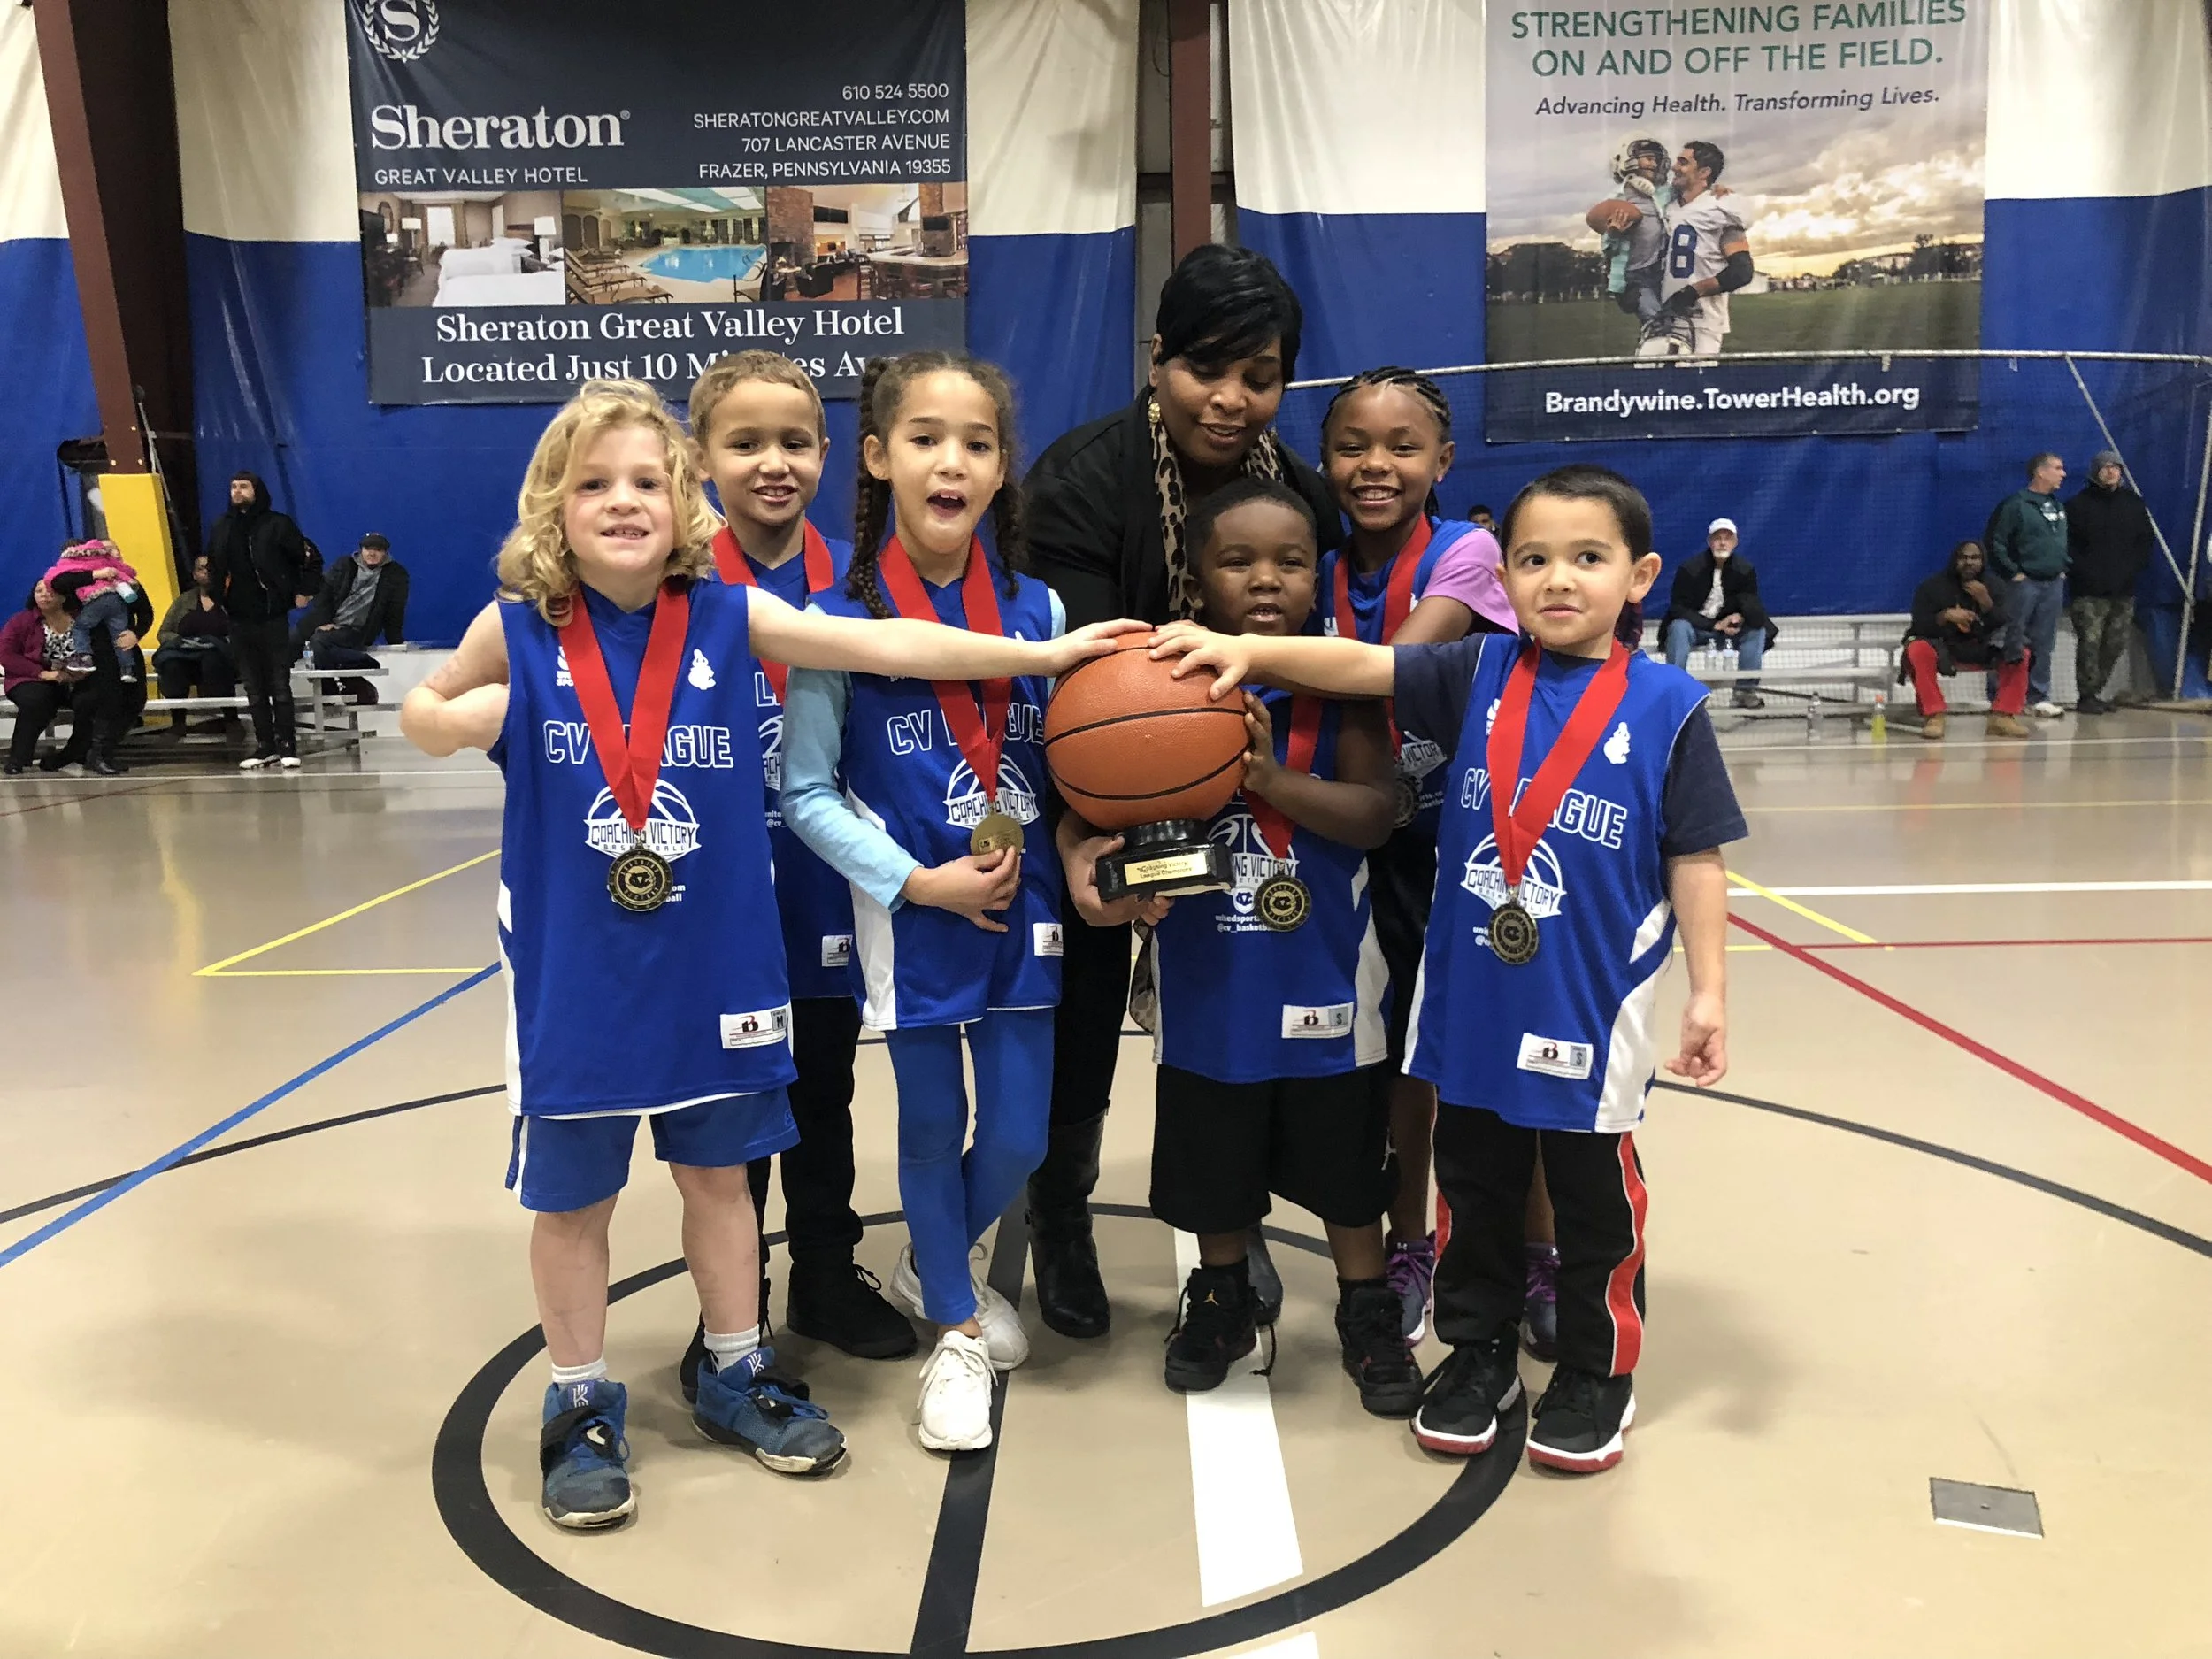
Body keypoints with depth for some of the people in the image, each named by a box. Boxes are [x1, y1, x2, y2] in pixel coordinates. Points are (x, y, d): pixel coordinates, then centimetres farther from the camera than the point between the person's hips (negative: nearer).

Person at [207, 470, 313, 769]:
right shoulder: (220, 528, 11)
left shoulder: (277, 524, -3)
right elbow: (214, 568, 19)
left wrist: (302, 591, -3)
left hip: (273, 616, -5)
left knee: (280, 685, -3)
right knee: (254, 688, 5)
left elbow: (307, 557, 1)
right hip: (239, 618, 5)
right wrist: (213, 596, 8)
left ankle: (287, 745, -1)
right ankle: (265, 746, 9)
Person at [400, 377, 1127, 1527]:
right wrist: (477, 719, -13)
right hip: (571, 970, -1)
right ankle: (583, 1409, 33)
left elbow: (886, 644, -11)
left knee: (717, 1171, 17)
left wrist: (1040, 654, -15)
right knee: (570, 1197, 12)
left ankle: (735, 1375, 38)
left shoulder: (728, 617, -6)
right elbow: (419, 715, 10)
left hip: (711, 960, 1)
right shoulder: (518, 630, -6)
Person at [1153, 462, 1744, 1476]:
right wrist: (1247, 651, -22)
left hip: (1593, 1006, -3)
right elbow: (1361, 666, -8)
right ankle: (1478, 1350, 37)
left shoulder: (1667, 707, -7)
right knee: (1474, 1188, 18)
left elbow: (1695, 858, -5)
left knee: (1593, 1196, 14)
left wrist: (1709, 990, -6)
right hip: (1470, 1000, 3)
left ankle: (1597, 1372, 34)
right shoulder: (1478, 676, 0)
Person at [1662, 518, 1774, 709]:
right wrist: (1716, 625, -21)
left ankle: (1746, 690, -20)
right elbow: (1677, 608, -15)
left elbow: (1753, 607, 3)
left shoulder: (1745, 570, -3)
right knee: (1678, 627, -34)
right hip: (1694, 627, -3)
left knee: (1758, 630, -21)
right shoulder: (1690, 569, -14)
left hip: (1728, 628, 3)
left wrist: (1739, 618, -24)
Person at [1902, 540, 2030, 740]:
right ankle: (1933, 716, -31)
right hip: (1943, 650, -3)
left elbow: (2006, 627, -7)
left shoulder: (1996, 587, 2)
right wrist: (1945, 615, -30)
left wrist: (1985, 602, -22)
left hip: (1983, 651, 3)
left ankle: (2002, 716, -16)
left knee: (2021, 654, -21)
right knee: (1918, 649, -35)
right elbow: (1920, 626, -11)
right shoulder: (1932, 587, -6)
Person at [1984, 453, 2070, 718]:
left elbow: (2066, 541, 28)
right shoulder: (2016, 505, -9)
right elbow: (1994, 542, -13)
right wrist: (2012, 573, -13)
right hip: (2024, 583, -7)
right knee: (2012, 644, -5)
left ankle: (2038, 697, 14)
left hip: (2053, 584, 7)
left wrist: (2063, 567, 14)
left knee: (2044, 645, 9)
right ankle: (1999, 698, 1)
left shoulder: (2058, 507, 16)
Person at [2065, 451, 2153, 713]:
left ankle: (2094, 692, 16)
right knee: (2089, 642, -11)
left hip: (2123, 592, 5)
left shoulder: (2134, 503, 13)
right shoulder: (2079, 504, 0)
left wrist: (2135, 568, 3)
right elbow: (2067, 543, -3)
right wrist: (2081, 571, -12)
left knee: (2116, 644, 6)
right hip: (2089, 591, -5)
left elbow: (2147, 540, 16)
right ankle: (2086, 696, -5)